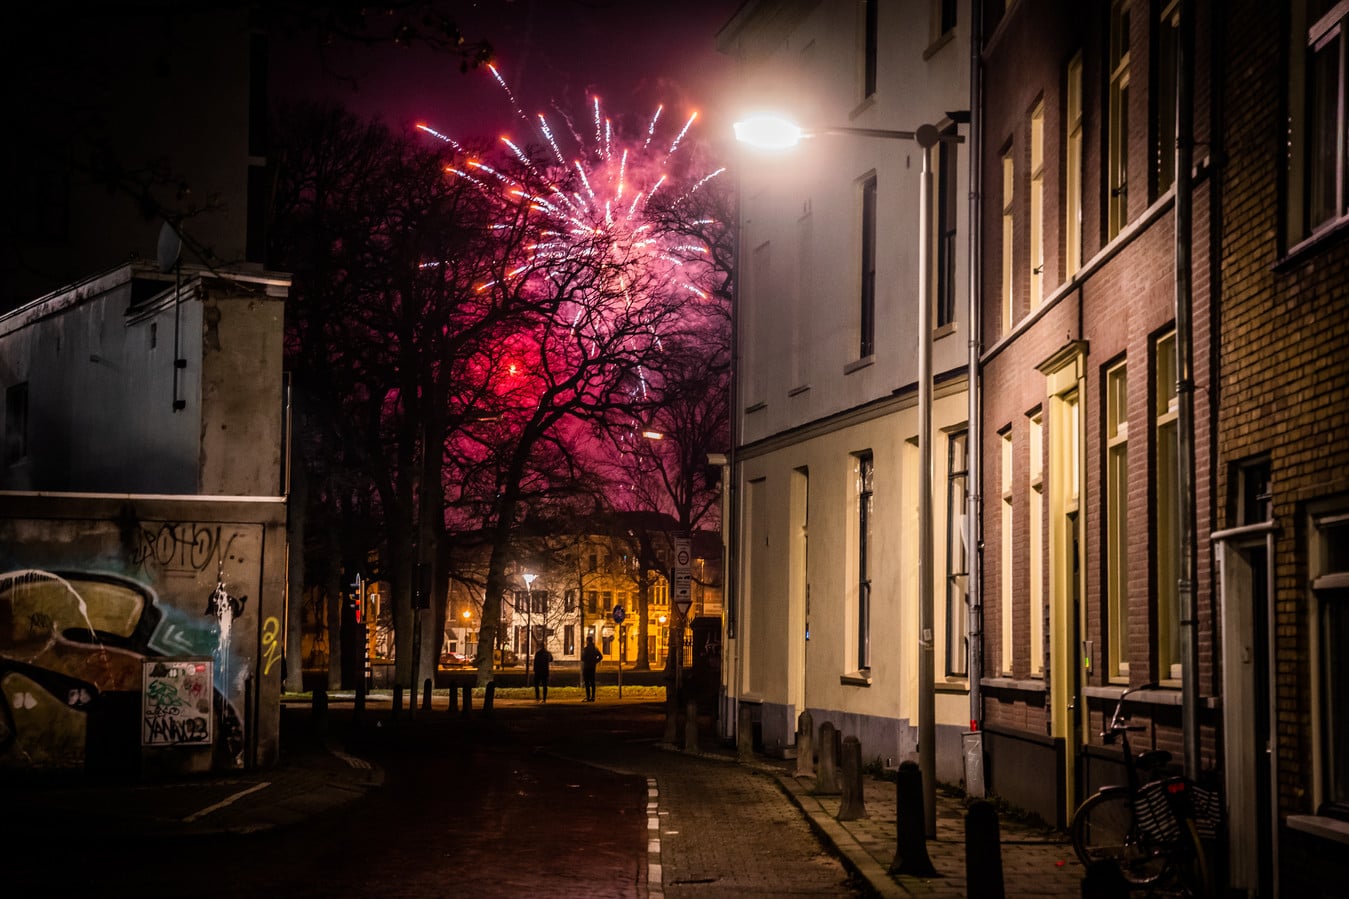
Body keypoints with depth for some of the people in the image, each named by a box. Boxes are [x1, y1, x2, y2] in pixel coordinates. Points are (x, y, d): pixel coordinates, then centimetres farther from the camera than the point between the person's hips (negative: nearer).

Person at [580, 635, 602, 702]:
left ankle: (588, 697, -8)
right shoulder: (595, 649, 8)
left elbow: (582, 658, -17)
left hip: (586, 667, -7)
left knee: (587, 683, -5)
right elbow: (601, 656, 10)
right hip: (593, 667, 7)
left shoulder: (585, 649, -14)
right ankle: (592, 697, 10)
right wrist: (595, 661, 10)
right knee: (592, 682, 10)